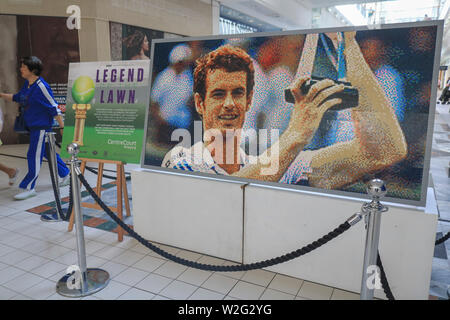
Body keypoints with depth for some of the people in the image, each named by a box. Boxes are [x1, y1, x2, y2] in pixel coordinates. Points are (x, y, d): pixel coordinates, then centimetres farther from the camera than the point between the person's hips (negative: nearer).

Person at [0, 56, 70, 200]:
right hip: (32, 126, 9)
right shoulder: (27, 84, 8)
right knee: (47, 152, 17)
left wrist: (62, 127, -16)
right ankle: (66, 174, 32)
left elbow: (54, 108, -18)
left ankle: (29, 188, 4)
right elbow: (16, 97, 24)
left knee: (34, 156, -4)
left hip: (41, 126, -9)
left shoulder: (41, 86, -18)